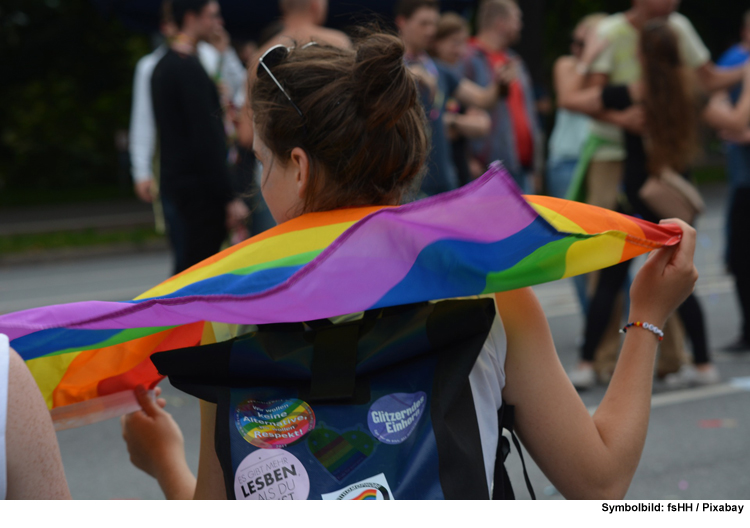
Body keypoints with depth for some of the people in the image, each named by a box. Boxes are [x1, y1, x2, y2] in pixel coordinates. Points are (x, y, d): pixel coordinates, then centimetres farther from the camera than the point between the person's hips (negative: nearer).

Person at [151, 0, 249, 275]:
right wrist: (229, 198, -19)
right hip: (197, 190, -10)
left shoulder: (163, 66, 16)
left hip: (173, 183, 10)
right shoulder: (190, 69, -15)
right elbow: (206, 141, -19)